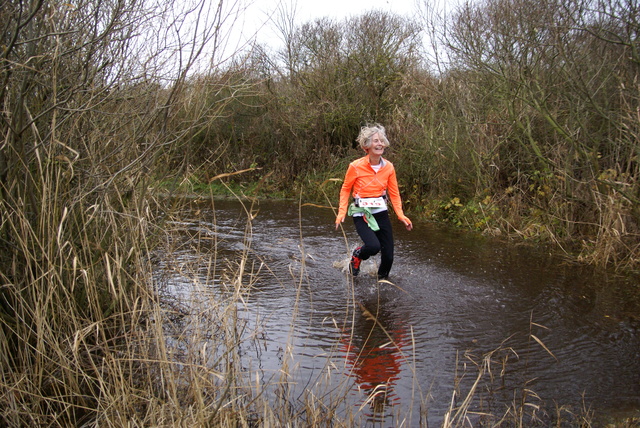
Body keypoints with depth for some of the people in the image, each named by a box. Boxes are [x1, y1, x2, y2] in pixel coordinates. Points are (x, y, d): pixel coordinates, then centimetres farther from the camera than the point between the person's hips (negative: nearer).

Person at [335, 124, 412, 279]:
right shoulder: (356, 167, -13)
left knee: (388, 256, 3)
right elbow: (345, 190, -1)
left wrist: (401, 215, -5)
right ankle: (357, 256, 9)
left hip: (381, 212, 4)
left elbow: (394, 193, 6)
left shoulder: (389, 167, -1)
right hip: (361, 214, -4)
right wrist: (342, 212, -10)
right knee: (373, 246, -27)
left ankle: (382, 279, 34)